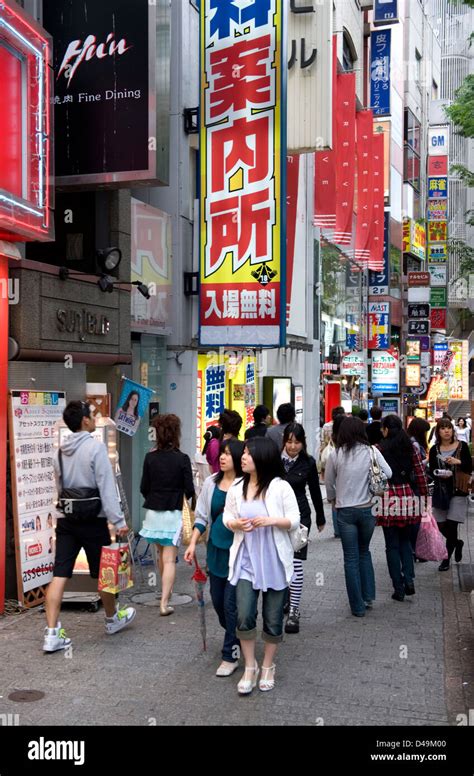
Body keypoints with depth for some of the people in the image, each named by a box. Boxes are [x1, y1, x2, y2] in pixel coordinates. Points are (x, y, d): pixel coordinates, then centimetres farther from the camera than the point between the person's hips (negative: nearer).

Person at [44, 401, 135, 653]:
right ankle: (113, 619, 32)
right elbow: (107, 488, -17)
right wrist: (119, 521, -15)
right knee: (103, 573, 13)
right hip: (92, 520, -5)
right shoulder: (95, 447, -13)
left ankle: (52, 633, -4)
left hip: (66, 519, 6)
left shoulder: (60, 451, 8)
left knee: (59, 575, -1)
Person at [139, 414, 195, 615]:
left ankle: (166, 592, 38)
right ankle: (164, 603, -8)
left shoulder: (150, 458, -3)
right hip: (173, 513, -3)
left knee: (162, 554, 22)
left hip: (153, 513, 4)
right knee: (169, 559, -2)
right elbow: (189, 490, -8)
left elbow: (143, 488, 2)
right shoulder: (182, 459, -10)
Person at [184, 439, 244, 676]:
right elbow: (202, 516, 11)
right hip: (216, 550, 6)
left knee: (231, 603, -3)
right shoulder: (211, 483, 4)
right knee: (217, 601, 14)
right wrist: (193, 543, 7)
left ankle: (231, 655, 10)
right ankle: (237, 638, 39)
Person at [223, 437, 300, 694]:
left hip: (274, 562, -2)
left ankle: (268, 667, 29)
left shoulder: (280, 487, -9)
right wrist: (235, 523, -11)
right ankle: (250, 668, 15)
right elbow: (226, 516, 12)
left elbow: (295, 521, -5)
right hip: (245, 560, 2)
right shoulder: (236, 488, 1)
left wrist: (272, 520, -23)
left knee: (273, 619, 8)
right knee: (244, 616, -6)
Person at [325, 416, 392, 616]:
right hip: (368, 508, 1)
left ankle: (358, 606, 11)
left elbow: (329, 483, 3)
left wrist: (333, 499, 22)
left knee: (351, 558, 7)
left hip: (345, 511, -1)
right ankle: (368, 597, 21)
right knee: (364, 552, 22)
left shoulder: (335, 455, -7)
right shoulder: (372, 451, -6)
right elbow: (388, 474, -6)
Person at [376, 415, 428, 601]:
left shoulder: (379, 449, -6)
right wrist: (423, 494, 16)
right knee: (405, 541, 20)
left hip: (388, 499, -3)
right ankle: (409, 579, 3)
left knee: (392, 545, 6)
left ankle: (399, 589, 9)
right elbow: (421, 474, 5)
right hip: (409, 498, 3)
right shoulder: (411, 448, 3)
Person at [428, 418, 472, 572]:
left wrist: (458, 462, -19)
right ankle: (457, 543, 34)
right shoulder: (434, 449, 5)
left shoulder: (462, 446, 1)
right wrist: (440, 475, -16)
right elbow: (431, 471, 5)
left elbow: (470, 468, -1)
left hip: (458, 491, -3)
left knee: (451, 524, -8)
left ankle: (447, 558, 8)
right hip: (440, 490, 3)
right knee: (440, 524, 3)